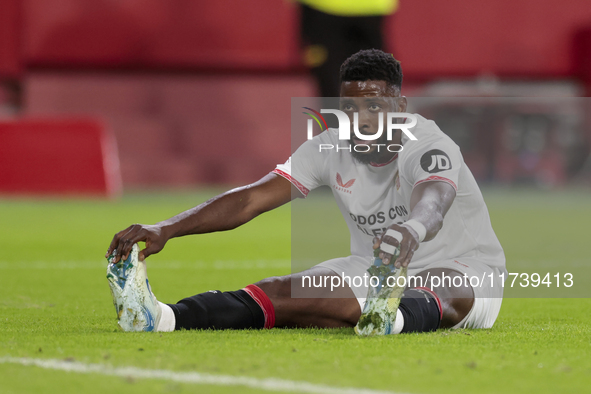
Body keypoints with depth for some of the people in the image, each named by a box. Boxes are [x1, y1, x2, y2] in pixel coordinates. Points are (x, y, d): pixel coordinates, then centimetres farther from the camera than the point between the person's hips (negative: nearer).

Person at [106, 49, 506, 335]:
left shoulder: (432, 148, -24)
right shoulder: (329, 148, -8)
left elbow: (432, 201, -48)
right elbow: (251, 198, -17)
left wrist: (412, 230, -75)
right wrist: (165, 229, -32)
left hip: (463, 269, -4)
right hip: (373, 268, 4)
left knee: (444, 294, -42)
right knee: (288, 291, -21)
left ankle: (399, 319, -79)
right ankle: (166, 318, -45)